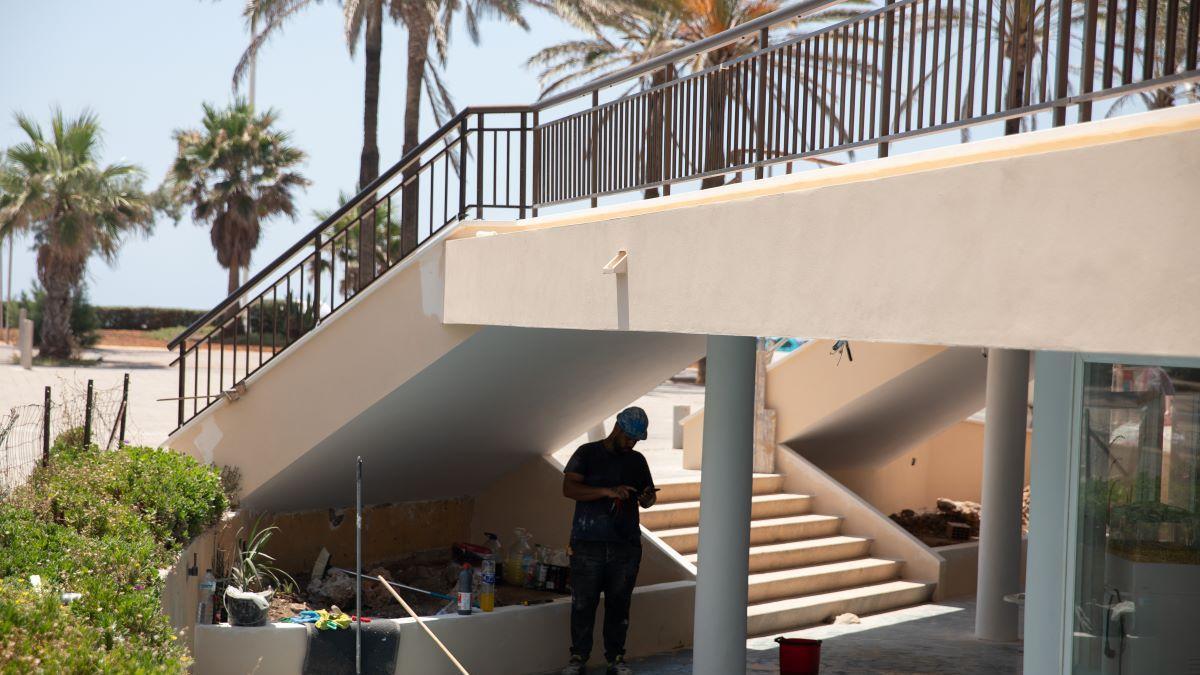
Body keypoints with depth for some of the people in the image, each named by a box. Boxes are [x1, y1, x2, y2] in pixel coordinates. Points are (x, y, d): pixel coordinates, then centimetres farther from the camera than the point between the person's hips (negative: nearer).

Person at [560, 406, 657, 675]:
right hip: (588, 544, -3)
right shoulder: (587, 453, 1)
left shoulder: (637, 461, 14)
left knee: (619, 603, 6)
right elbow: (569, 488, -11)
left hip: (626, 545, 3)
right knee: (583, 603, -1)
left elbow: (646, 499, 20)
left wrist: (648, 498, -6)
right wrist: (608, 491, -20)